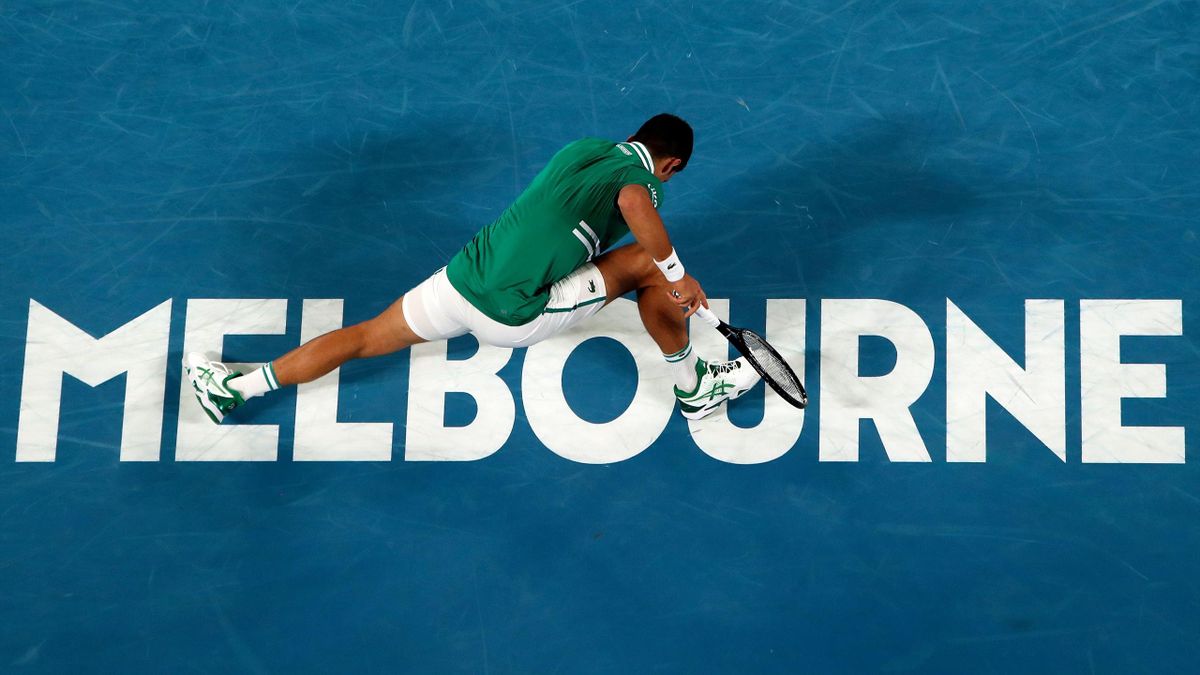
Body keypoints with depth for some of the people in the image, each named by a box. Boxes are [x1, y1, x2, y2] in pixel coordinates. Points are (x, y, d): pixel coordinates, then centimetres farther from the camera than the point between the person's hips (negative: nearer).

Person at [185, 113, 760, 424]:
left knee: (364, 337, 22)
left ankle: (235, 387, 25)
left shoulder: (584, 146, 15)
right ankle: (695, 389, 12)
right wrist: (678, 275, -20)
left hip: (460, 277, 6)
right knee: (648, 266, 2)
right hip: (513, 316, -5)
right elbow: (636, 206, -30)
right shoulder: (640, 178, -4)